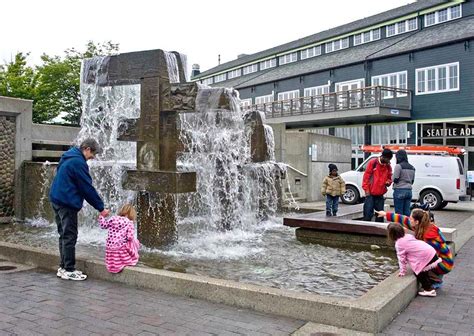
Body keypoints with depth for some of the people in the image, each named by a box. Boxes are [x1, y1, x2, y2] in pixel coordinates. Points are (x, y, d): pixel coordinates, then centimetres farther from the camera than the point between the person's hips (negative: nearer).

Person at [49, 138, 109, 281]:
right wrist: (101, 208, -9)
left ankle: (63, 267, 21)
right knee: (70, 236, -3)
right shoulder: (78, 162, -16)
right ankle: (69, 270, 2)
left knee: (64, 235, 15)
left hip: (57, 200, 10)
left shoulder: (68, 158, 15)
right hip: (67, 203, -10)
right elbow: (88, 188, -16)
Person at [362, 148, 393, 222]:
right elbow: (366, 176, -6)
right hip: (370, 194, -5)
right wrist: (366, 189, -9)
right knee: (368, 214, -6)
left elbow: (389, 178, 19)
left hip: (380, 195, 5)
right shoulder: (373, 162, -7)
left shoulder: (388, 166, 8)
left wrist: (388, 182, -5)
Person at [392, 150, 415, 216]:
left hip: (400, 191, -7)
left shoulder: (398, 166, -11)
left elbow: (395, 179, -12)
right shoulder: (412, 167, 13)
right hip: (409, 190, 7)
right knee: (407, 212, 9)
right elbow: (412, 181, 16)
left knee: (399, 212, -3)